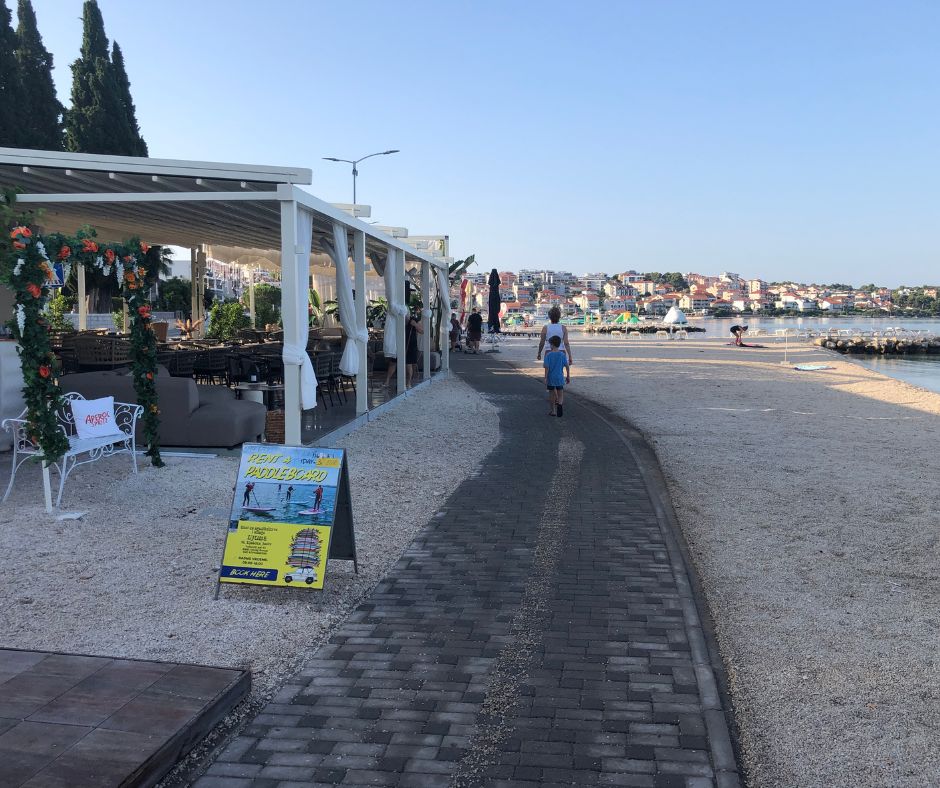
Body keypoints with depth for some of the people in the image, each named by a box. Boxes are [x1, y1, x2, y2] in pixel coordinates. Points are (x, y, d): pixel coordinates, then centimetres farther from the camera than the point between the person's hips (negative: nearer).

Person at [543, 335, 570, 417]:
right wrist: (568, 376, 9)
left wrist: (545, 378, -8)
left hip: (551, 378, -1)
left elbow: (547, 367, -13)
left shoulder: (548, 355, -9)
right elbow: (567, 366, -2)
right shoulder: (562, 355, -2)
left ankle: (552, 411, 18)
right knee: (560, 394, 7)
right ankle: (560, 404, -23)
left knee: (552, 394, 11)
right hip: (560, 378, 1)